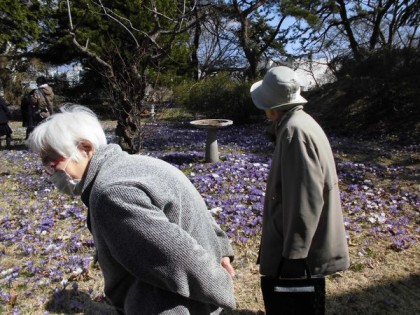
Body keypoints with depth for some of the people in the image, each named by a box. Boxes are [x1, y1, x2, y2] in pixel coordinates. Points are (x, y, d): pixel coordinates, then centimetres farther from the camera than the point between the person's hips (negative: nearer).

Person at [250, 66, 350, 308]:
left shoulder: (295, 131, -24)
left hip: (302, 246, -9)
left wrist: (294, 253, -20)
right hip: (307, 239, 9)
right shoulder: (299, 123, 8)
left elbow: (305, 199, -27)